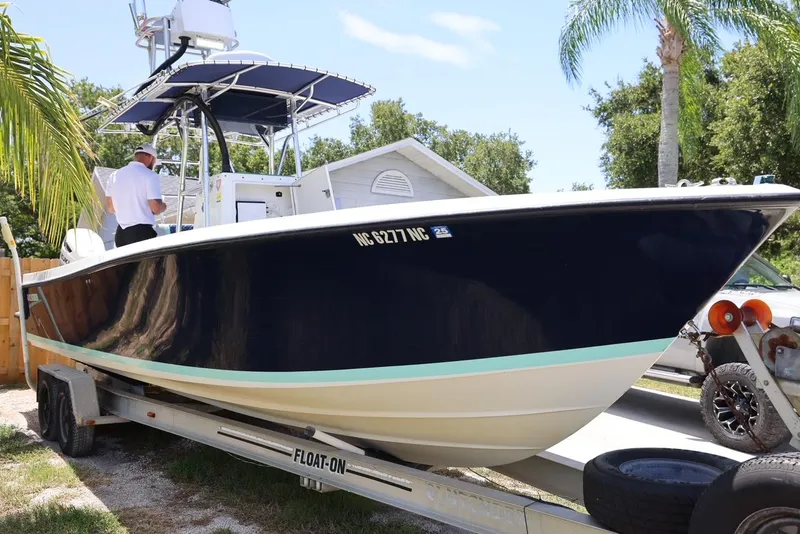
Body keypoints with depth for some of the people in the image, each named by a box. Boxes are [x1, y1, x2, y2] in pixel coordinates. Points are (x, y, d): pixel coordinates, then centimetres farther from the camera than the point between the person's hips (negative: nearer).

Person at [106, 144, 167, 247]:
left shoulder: (115, 175, 11)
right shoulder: (150, 175, -9)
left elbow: (110, 208, 15)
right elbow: (156, 207, -16)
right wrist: (163, 206, 5)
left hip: (121, 233, 7)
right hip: (143, 233, -6)